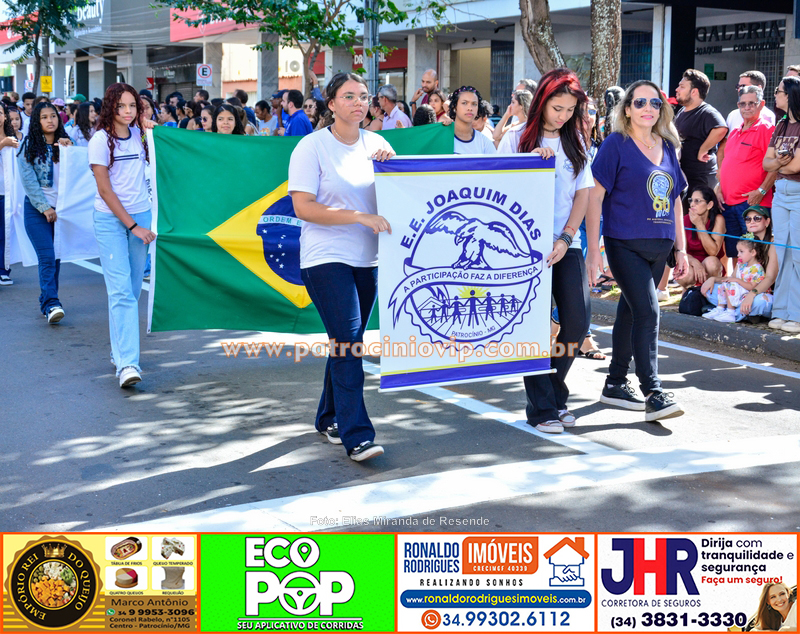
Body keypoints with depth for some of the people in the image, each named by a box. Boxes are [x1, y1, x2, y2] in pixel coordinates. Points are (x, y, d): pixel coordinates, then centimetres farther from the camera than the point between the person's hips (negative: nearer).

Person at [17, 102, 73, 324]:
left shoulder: (65, 144, 9)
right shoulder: (29, 147, 0)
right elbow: (28, 181, -5)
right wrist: (45, 207, -10)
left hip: (61, 208, 3)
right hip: (37, 209, -3)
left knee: (56, 256, 5)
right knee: (47, 257, -13)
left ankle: (47, 300, 17)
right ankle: (51, 304, -18)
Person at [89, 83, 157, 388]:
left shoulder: (139, 134, 6)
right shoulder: (101, 140, -8)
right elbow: (105, 190, -10)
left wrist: (152, 128, 7)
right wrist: (133, 226, -13)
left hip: (140, 215, 5)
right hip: (111, 219, -5)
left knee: (133, 290, 8)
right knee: (121, 291, -12)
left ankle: (120, 350, 22)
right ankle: (127, 363, -18)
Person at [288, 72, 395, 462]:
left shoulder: (376, 144, 10)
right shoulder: (311, 147, -6)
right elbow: (303, 207, -13)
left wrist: (389, 161, -4)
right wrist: (358, 216, -21)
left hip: (367, 258, 6)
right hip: (326, 258, -6)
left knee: (347, 342, 12)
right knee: (347, 342, -14)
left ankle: (329, 419, 28)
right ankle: (356, 436, -14)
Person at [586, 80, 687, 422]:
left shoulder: (667, 147, 12)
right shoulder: (615, 145, -6)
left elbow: (675, 200, 18)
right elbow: (594, 196, -9)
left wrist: (680, 247, 14)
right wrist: (593, 250, -14)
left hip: (659, 246, 6)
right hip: (625, 243, -6)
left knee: (631, 311, 14)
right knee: (647, 312, -15)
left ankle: (615, 384, 26)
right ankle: (653, 394, -13)